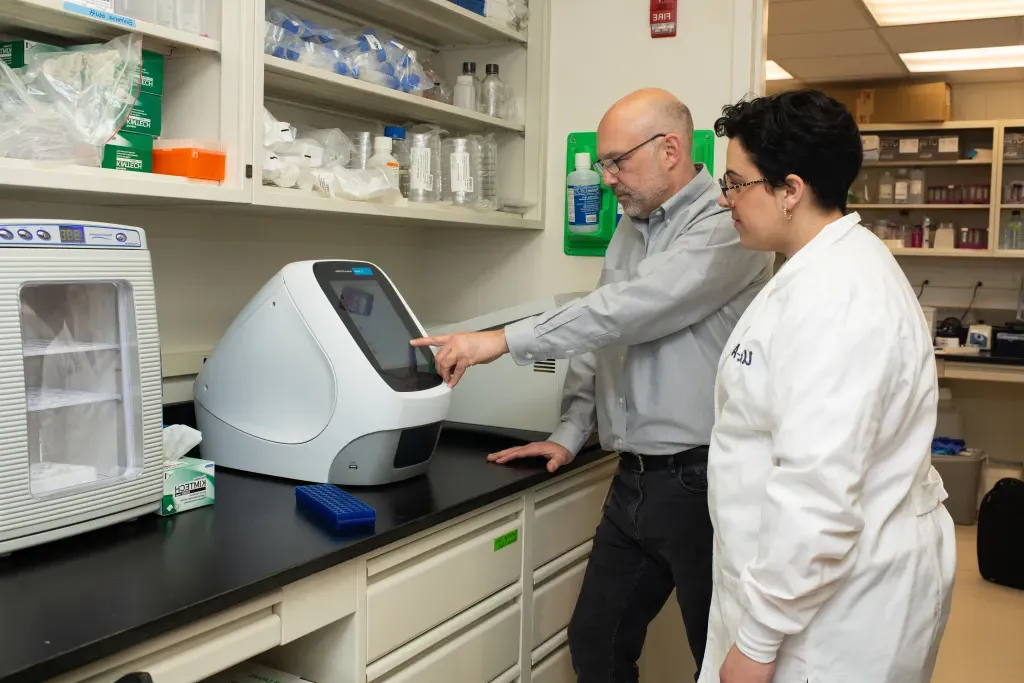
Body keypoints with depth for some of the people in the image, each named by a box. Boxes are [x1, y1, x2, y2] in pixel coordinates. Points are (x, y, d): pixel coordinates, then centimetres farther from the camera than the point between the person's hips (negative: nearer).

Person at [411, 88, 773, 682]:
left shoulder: (725, 223, -13)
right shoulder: (629, 231, 15)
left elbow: (632, 309, -25)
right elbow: (599, 335, 18)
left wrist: (506, 340, -23)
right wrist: (570, 434, 10)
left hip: (701, 481, -7)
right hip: (634, 479, 8)